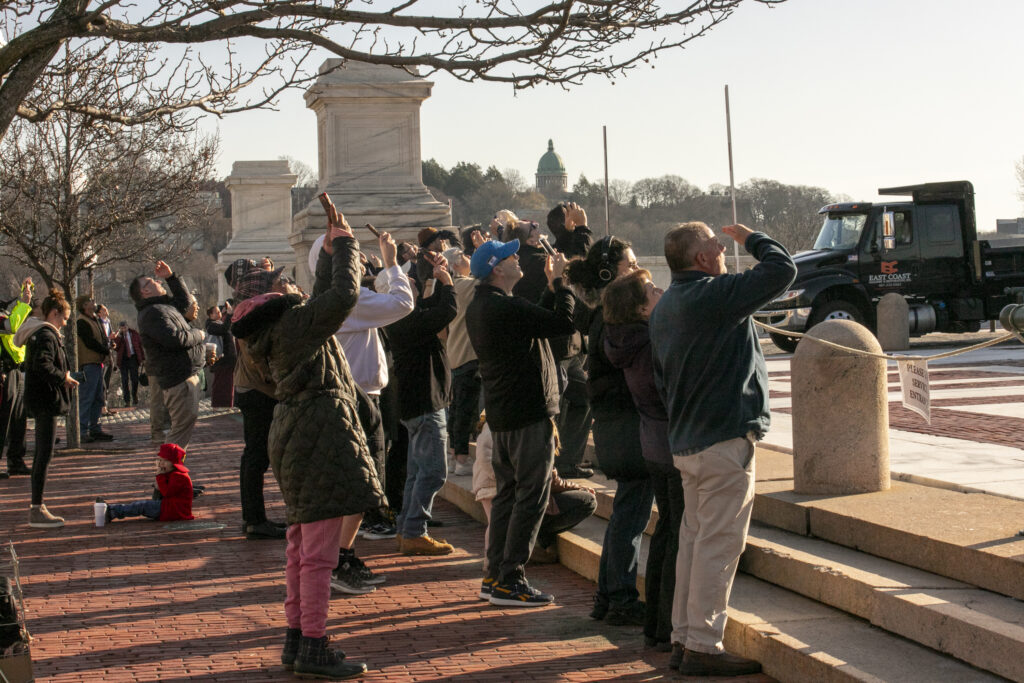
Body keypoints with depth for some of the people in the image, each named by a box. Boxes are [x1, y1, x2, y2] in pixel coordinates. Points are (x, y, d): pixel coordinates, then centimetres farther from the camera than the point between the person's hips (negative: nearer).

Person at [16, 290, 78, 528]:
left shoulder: (38, 334, 17)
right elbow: (42, 366, -28)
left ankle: (36, 507, 21)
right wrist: (64, 378, -15)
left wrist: (63, 377, 9)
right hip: (46, 400, -11)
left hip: (41, 400, 11)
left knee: (41, 454, 15)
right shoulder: (46, 336, -15)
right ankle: (37, 510, -8)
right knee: (44, 455, -9)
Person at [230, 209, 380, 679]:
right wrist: (344, 243, -7)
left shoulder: (288, 324, 12)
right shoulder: (295, 323, -15)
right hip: (320, 437, -11)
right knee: (319, 551, -8)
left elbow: (324, 293, 25)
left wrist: (330, 247, 17)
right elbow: (343, 294, -21)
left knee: (302, 544, 16)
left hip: (298, 439, 11)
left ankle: (297, 639, 23)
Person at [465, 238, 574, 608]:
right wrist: (560, 282, -7)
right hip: (529, 414, -10)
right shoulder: (505, 307, -20)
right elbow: (564, 322, -20)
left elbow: (539, 319, 18)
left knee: (508, 494, 16)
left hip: (502, 414, 10)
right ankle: (510, 580, -3)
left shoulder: (479, 307, 13)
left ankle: (494, 576, 20)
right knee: (531, 497, -4)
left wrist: (551, 286, 12)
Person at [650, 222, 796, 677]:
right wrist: (752, 239, 1)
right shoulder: (713, 295, -16)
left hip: (684, 442, 9)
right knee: (718, 544, -4)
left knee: (694, 538, 15)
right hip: (725, 440, -9)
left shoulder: (663, 308, 13)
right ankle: (703, 647, -1)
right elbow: (782, 270, -17)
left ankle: (684, 637, 20)